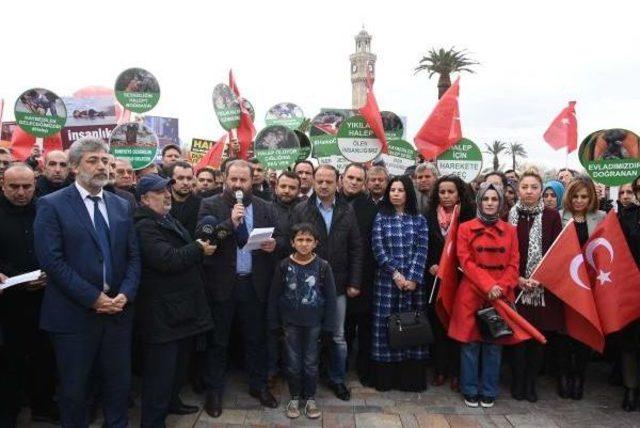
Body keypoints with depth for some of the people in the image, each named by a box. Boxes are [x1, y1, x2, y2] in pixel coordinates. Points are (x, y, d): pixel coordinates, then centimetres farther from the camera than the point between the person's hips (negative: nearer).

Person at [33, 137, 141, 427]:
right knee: (74, 388, 12)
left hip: (118, 310, 4)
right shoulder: (52, 205, -5)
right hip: (74, 314, -4)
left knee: (119, 382, 15)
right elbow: (51, 260, -14)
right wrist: (93, 298, -16)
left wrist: (125, 294, -8)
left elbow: (133, 256, 7)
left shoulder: (121, 206, 9)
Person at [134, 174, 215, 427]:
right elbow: (167, 260, -28)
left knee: (180, 361, 23)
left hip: (182, 305, 10)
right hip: (163, 312, -10)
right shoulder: (144, 226, -17)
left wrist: (202, 244, 6)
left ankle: (172, 399, 42)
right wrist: (199, 250, -15)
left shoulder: (169, 220, 16)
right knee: (161, 370, 1)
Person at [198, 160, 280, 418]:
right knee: (218, 340, 11)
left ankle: (259, 386, 32)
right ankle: (214, 391, 26)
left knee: (256, 338, 15)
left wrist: (274, 244, -13)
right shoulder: (210, 206, -4)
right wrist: (231, 222, -24)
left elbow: (278, 237, 9)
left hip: (255, 283, 3)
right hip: (222, 282, -2)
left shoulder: (265, 208, 5)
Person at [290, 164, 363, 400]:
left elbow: (356, 249, 3)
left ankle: (337, 379, 31)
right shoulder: (301, 210, -4)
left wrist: (354, 282, -2)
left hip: (338, 284, 2)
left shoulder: (347, 211, 2)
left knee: (338, 337, 12)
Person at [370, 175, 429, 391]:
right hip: (387, 281, -1)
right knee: (386, 325, 1)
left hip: (413, 280, 1)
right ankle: (385, 377, 11)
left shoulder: (419, 219, 7)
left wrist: (413, 278, -11)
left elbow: (421, 251, 0)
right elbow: (378, 248, -4)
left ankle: (411, 377, 14)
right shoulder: (381, 218, 5)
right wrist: (395, 274, -12)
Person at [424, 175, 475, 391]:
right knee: (437, 323, 6)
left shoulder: (468, 217, 0)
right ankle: (439, 369, 17)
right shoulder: (429, 217, 6)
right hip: (435, 278, 2)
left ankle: (456, 372, 13)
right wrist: (430, 266, -6)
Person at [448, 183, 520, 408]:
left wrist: (501, 287, -12)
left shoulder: (510, 230, 9)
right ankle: (470, 391, 17)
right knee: (470, 343, 3)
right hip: (471, 294, -2)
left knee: (494, 344, 8)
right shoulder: (465, 228, 2)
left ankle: (489, 392, 21)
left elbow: (513, 265, 4)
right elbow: (466, 262, -6)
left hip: (501, 296, 2)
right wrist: (488, 285, -16)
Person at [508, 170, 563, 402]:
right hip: (517, 287, -1)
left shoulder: (552, 216, 2)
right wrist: (517, 278, -9)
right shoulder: (510, 215, 1)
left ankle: (530, 383, 21)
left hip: (545, 287, 1)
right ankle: (517, 382, 17)